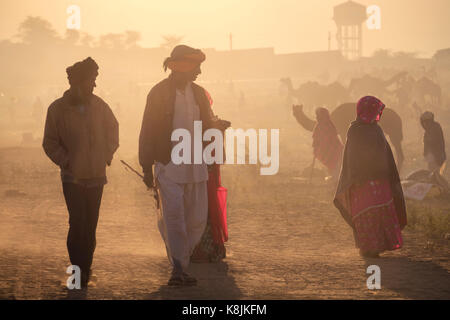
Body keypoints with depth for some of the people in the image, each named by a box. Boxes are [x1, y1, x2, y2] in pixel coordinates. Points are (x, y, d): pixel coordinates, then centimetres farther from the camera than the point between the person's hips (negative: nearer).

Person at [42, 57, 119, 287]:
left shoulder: (98, 105, 2)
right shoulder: (58, 109, -6)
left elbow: (112, 128, 20)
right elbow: (50, 143, 1)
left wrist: (108, 153, 9)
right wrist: (65, 161, -11)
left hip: (96, 176, 3)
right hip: (73, 177, -3)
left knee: (90, 225, 7)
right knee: (78, 222, -14)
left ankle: (85, 269, 17)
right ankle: (78, 268, -6)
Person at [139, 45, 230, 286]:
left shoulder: (198, 93, 12)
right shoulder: (159, 93, -4)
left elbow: (207, 124, 20)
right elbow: (147, 132, -4)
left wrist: (218, 125, -6)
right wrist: (147, 168, -7)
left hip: (195, 167, 5)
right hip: (168, 166, -5)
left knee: (197, 220, 4)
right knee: (173, 215, -13)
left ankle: (180, 265, 16)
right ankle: (178, 268, -6)